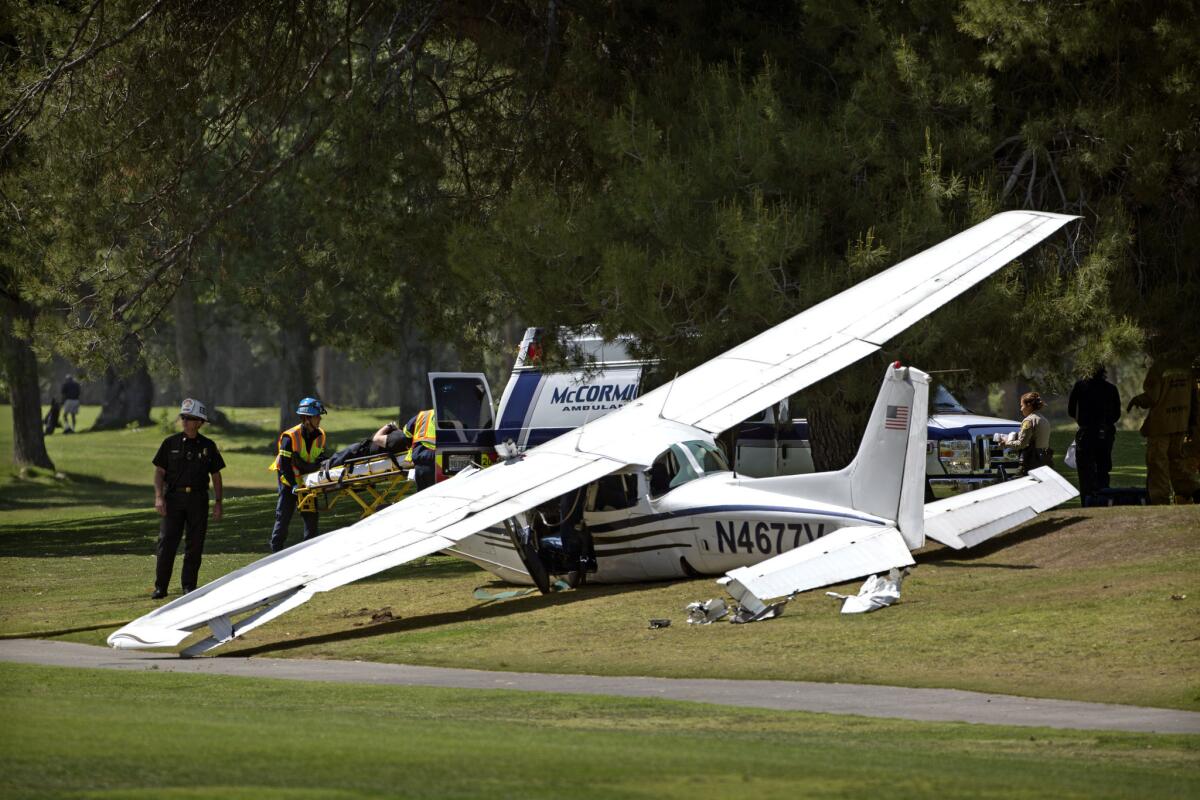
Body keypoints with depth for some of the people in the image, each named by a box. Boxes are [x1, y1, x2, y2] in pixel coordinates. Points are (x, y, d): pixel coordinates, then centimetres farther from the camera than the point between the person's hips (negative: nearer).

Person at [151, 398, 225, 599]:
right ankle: (160, 587, -6)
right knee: (166, 542, -8)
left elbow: (216, 476, 10)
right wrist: (159, 497, -9)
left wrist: (218, 503, 3)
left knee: (195, 545, 2)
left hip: (198, 499, 1)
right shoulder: (170, 443, 4)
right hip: (174, 498, -1)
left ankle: (189, 586, 11)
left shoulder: (208, 446, 7)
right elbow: (159, 471, 3)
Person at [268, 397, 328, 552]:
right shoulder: (290, 437, -21)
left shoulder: (320, 436, -3)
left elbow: (320, 460, 5)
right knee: (283, 517, -4)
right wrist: (293, 485, -24)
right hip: (289, 481, -5)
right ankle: (276, 550, 2)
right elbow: (284, 465, -19)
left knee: (311, 516, 2)